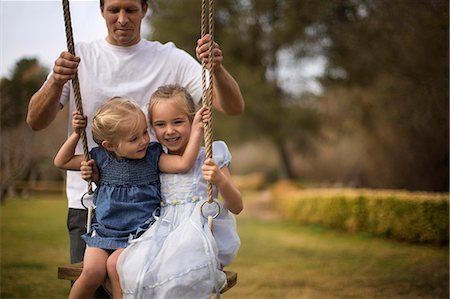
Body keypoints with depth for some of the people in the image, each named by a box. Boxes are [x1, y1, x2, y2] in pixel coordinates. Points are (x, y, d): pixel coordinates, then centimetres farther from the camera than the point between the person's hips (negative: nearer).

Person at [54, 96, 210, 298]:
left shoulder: (152, 156, -1)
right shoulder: (101, 158, 3)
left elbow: (184, 164, -15)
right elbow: (61, 162, 13)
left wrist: (196, 129, -18)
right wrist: (76, 135, 3)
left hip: (138, 232, -2)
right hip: (102, 231, 2)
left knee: (115, 265, -28)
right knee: (93, 271, -21)